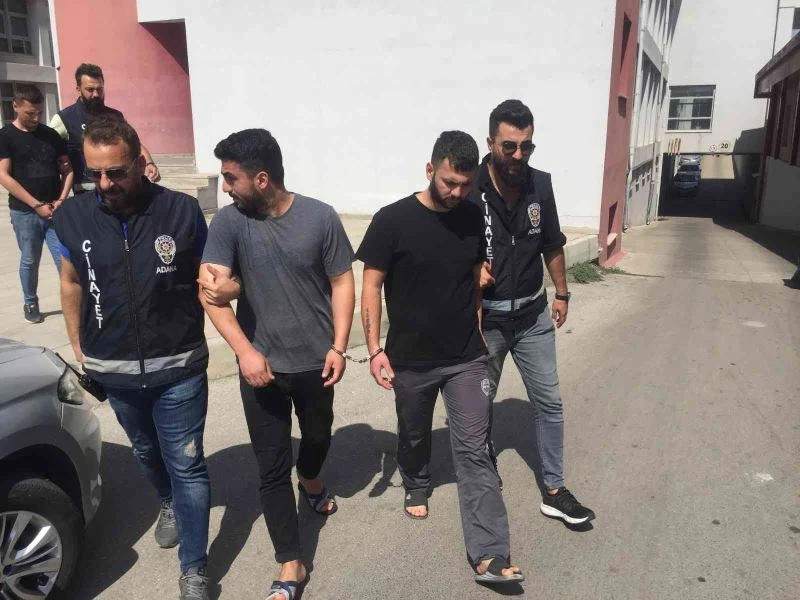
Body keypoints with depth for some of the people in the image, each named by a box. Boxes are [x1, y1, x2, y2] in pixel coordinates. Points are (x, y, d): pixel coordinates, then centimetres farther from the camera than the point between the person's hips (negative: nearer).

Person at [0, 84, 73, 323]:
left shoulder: (51, 135, 7)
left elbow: (66, 169, 10)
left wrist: (61, 200, -6)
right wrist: (37, 205, -14)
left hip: (55, 210, 2)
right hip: (24, 213, -2)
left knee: (65, 259, -2)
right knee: (29, 261, 10)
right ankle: (30, 304, 27)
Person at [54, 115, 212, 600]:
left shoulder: (182, 210, -14)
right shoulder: (72, 216, -6)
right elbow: (72, 284, 8)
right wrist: (79, 350, 10)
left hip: (179, 368, -3)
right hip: (113, 371, 4)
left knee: (186, 465, 5)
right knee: (147, 452, 26)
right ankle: (169, 503, 57)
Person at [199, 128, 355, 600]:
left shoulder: (320, 217, -11)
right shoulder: (229, 222, -10)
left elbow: (342, 283, -5)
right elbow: (210, 290, -16)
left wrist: (339, 346, -12)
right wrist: (245, 351, -27)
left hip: (315, 362, 1)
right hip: (261, 366, 0)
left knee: (319, 437, 24)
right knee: (272, 468, 4)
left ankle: (310, 480, 60)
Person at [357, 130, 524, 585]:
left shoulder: (475, 218, -2)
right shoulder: (392, 221, -13)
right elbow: (372, 286, -9)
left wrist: (481, 337, 13)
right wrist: (375, 349, -14)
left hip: (467, 358, 2)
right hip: (411, 360, -1)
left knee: (475, 451, -1)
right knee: (414, 436, 21)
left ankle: (489, 557, 3)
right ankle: (417, 488, 52)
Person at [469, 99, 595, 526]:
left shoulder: (540, 185, -4)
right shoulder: (469, 190, -17)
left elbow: (552, 245, 10)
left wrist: (561, 293, 13)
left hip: (532, 314, 4)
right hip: (484, 317, -3)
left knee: (549, 402, 8)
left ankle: (554, 491, 23)